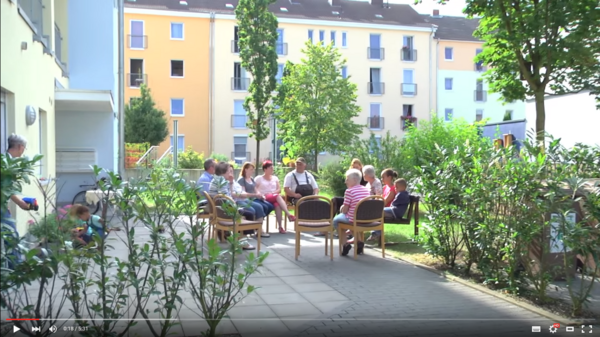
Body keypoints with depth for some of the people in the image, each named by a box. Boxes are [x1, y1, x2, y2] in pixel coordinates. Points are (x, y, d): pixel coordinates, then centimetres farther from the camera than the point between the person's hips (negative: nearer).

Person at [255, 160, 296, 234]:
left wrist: (273, 193, -7)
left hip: (274, 197, 3)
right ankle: (289, 215, -49)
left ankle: (280, 226, -41)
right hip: (264, 199, -3)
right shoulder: (259, 178, 10)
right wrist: (261, 195, -16)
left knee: (277, 205, -36)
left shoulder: (275, 178, 21)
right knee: (278, 196, -37)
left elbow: (279, 189, 13)